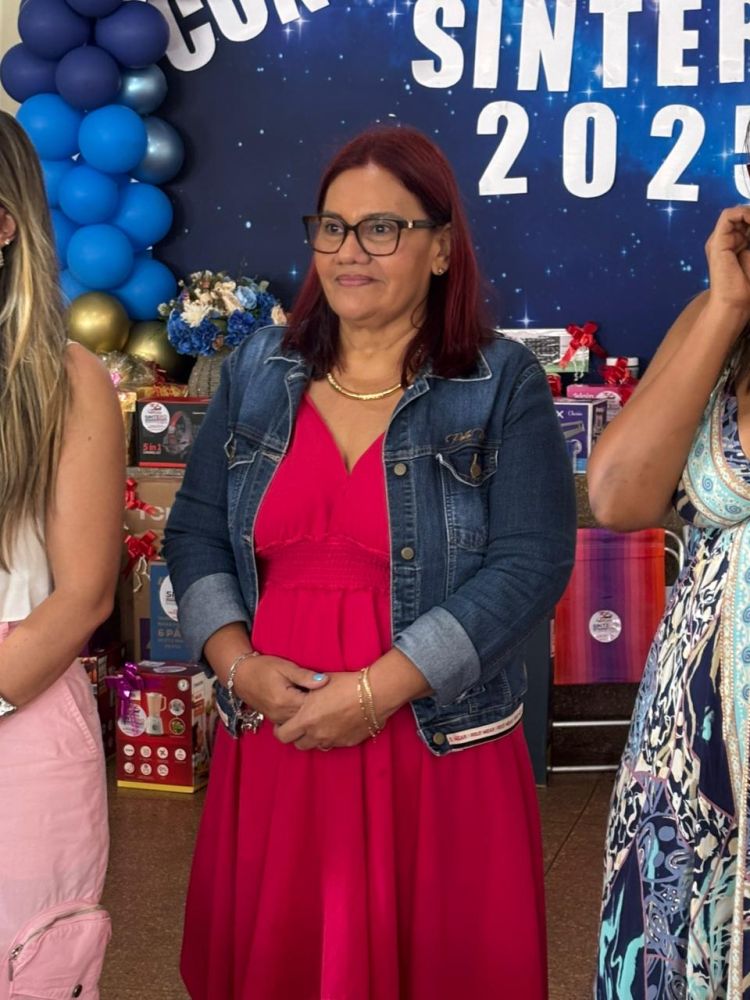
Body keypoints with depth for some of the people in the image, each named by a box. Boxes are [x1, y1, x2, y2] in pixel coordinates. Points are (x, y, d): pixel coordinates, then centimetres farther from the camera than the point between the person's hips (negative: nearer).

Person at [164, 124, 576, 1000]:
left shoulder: (503, 386, -4)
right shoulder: (257, 374, 7)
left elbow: (530, 564, -12)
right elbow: (195, 533, 8)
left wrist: (376, 690, -18)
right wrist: (239, 664, -9)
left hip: (439, 749, -3)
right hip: (272, 736, 3)